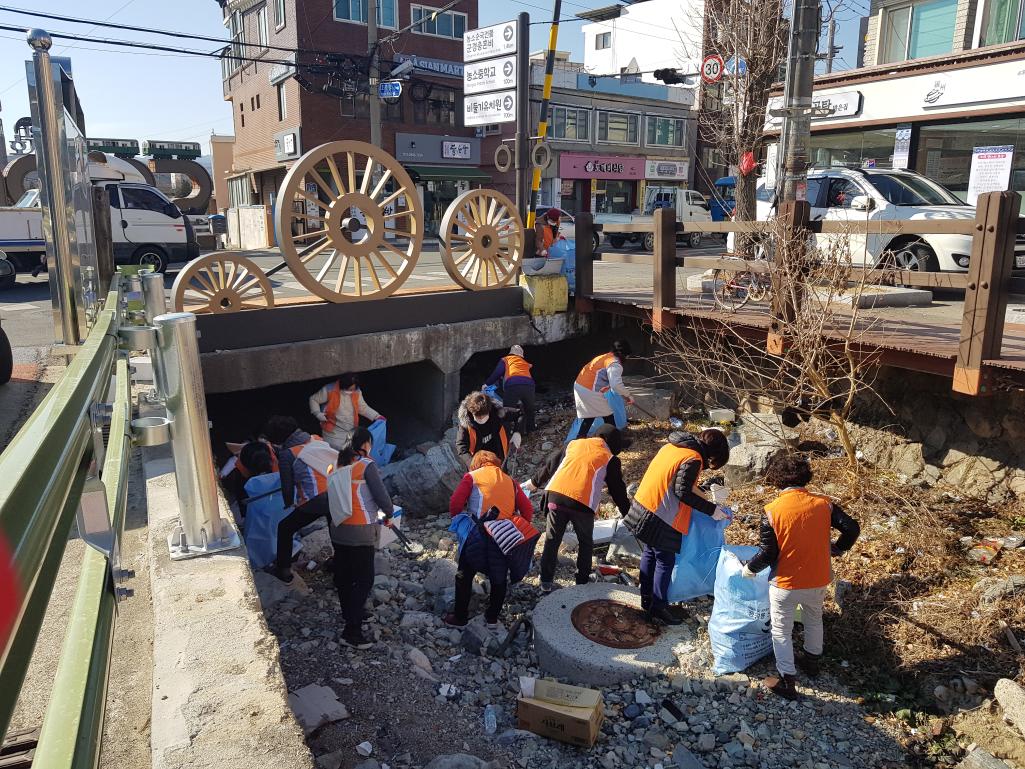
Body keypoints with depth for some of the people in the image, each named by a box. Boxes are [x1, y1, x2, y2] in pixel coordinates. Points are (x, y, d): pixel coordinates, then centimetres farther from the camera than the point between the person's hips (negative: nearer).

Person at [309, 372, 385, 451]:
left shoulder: (357, 392, -2)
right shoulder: (329, 390, -15)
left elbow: (363, 407, 8)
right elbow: (313, 400, -4)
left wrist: (376, 416, -3)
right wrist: (318, 414, -18)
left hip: (352, 432, 4)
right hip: (334, 431, -4)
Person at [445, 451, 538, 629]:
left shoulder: (472, 476, 10)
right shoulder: (510, 482, 19)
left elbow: (455, 503, -2)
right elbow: (527, 510, 10)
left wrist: (458, 520, 15)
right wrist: (520, 530, 19)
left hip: (478, 534, -3)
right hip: (505, 537, 3)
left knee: (464, 575, 14)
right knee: (499, 578, 20)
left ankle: (459, 617, 21)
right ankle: (492, 618, 27)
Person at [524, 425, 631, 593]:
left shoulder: (573, 444, 19)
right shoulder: (610, 459, 10)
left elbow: (550, 464, 24)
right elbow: (617, 489, 16)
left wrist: (534, 482, 36)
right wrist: (627, 512, 29)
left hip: (555, 496, 3)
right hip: (582, 503, -2)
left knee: (552, 540, 15)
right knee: (586, 543, 20)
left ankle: (546, 582, 20)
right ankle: (582, 582, 26)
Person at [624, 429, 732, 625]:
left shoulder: (672, 446, 9)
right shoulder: (693, 459, -17)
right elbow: (683, 492, -21)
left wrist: (700, 496, 19)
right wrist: (711, 510, -15)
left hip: (642, 506, 9)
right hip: (660, 518, -9)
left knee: (649, 553, 21)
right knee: (665, 561, 4)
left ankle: (647, 599, 34)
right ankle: (658, 609, 11)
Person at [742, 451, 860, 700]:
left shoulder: (772, 511, -20)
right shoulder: (823, 504, -10)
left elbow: (767, 553, -17)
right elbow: (852, 528, -9)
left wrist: (749, 569, 1)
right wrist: (835, 549, 10)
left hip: (785, 584, -4)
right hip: (819, 581, 4)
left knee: (782, 631, 16)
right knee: (814, 619, 31)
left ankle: (787, 681, 23)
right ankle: (812, 660, 50)